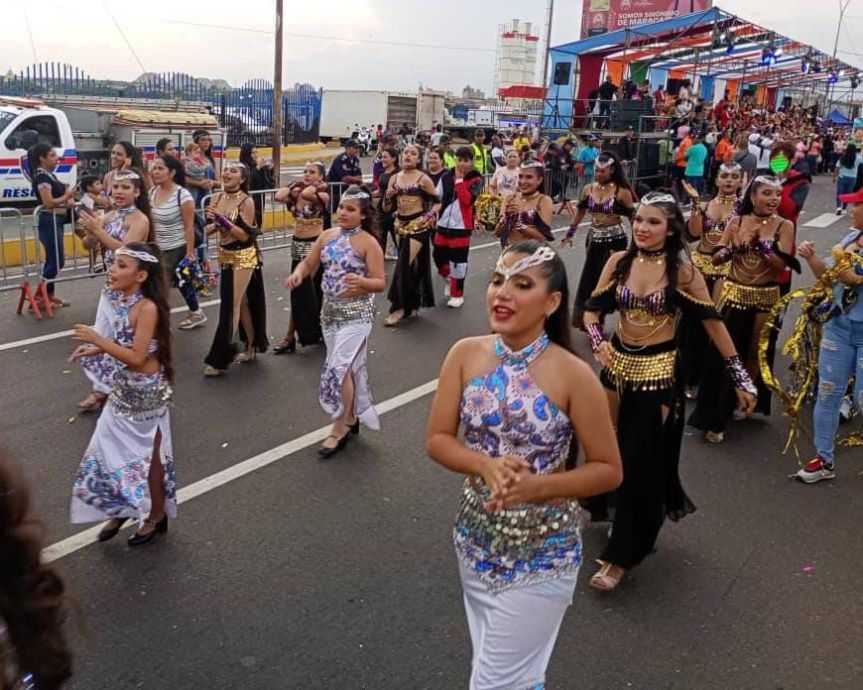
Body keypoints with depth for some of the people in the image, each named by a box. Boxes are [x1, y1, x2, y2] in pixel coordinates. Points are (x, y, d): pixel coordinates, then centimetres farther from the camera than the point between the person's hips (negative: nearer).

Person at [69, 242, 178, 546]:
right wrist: (95, 349, 0)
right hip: (124, 389, 8)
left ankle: (156, 516, 30)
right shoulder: (124, 301, 1)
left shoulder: (147, 307, -24)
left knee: (148, 455, 9)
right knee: (109, 449, 15)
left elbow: (137, 357, -26)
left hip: (146, 392, -8)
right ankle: (120, 509, 35)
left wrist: (97, 339, -26)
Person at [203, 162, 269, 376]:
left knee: (231, 305, -5)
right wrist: (214, 225, -9)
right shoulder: (217, 198, 3)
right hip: (225, 256, 7)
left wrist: (223, 220, -25)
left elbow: (245, 236, -19)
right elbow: (210, 228, 12)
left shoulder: (246, 202, -15)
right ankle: (251, 348, 29)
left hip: (244, 257, -6)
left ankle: (220, 359, -1)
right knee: (241, 303, 16)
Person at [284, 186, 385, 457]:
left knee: (339, 368, -12)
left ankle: (339, 429, 1)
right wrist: (298, 273, -13)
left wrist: (361, 282, -33)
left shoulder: (368, 243, -11)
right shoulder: (327, 236, 5)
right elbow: (308, 263, 10)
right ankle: (351, 417, 32)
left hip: (356, 314, -6)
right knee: (349, 368, 16)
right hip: (330, 311, 6)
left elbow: (380, 283, -12)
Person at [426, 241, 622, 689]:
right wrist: (487, 466, -23)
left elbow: (608, 470, -11)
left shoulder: (572, 375, -19)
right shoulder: (465, 355, -8)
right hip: (476, 539, 4)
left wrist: (536, 486, -25)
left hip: (542, 552, -4)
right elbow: (437, 440, -4)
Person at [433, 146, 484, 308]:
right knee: (439, 257, 10)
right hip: (443, 225, 4)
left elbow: (467, 200, -22)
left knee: (458, 261, 1)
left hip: (462, 227, -4)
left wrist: (459, 180, -17)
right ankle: (448, 278, 40)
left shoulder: (476, 180, -6)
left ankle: (457, 294, 15)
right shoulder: (446, 177, 5)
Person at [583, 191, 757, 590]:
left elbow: (714, 324, -7)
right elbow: (592, 311, 1)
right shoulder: (619, 261, -2)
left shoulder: (682, 271, -11)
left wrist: (741, 379, -7)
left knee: (643, 464, 2)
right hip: (617, 364, 3)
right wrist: (598, 344, -20)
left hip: (658, 372, -3)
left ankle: (622, 555, 15)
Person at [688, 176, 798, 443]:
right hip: (733, 296, 0)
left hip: (765, 300, 0)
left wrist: (759, 242, -21)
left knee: (755, 355, 11)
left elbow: (781, 266, -14)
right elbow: (716, 259, -2)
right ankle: (714, 417, 8)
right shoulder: (737, 222, 0)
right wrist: (739, 244, -18)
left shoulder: (784, 226, -4)